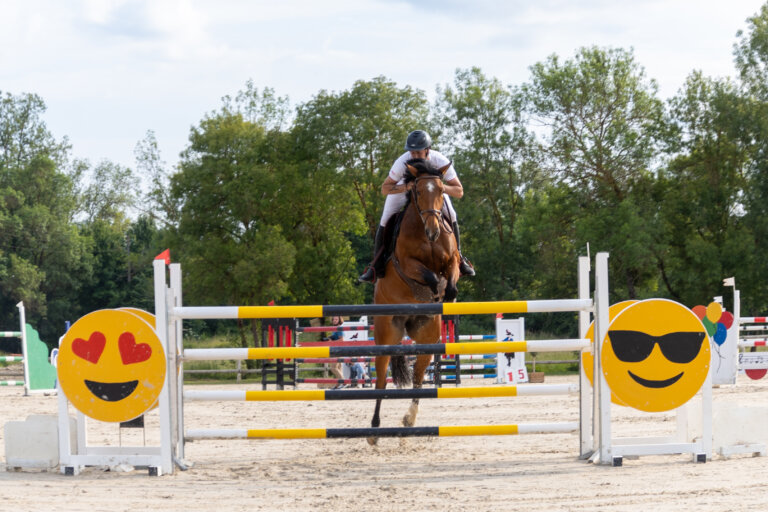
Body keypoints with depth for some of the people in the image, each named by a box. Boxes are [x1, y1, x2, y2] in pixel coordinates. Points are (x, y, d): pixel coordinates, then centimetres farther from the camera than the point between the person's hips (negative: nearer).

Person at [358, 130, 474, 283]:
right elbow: (385, 189, -30)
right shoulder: (403, 162, -38)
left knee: (451, 216, -15)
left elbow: (459, 192, -31)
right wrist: (406, 187, -48)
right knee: (385, 220, -13)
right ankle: (376, 266, -1)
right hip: (403, 186, -1)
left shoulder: (441, 162, -37)